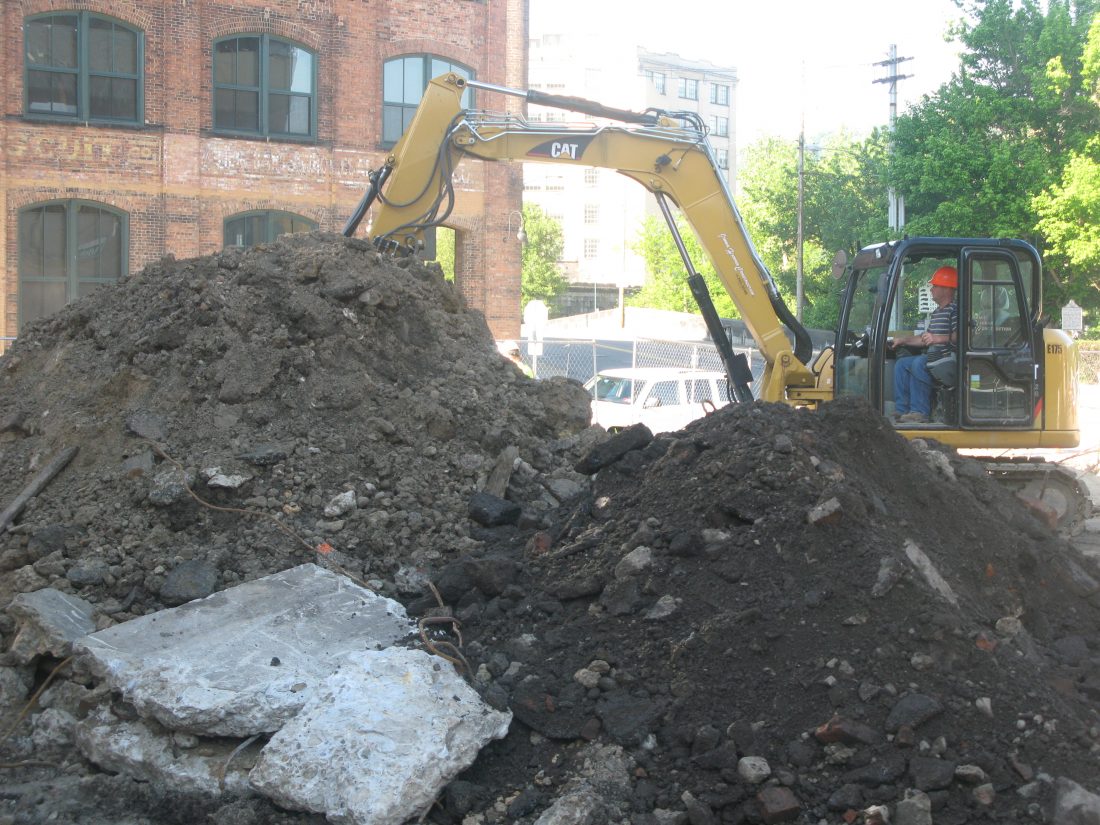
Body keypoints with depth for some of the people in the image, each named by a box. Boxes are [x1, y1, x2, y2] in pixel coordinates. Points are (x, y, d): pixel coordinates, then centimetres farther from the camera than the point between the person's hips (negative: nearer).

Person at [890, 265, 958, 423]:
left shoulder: (955, 310, -9)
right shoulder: (936, 313, 24)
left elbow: (961, 336, -22)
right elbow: (925, 339, 28)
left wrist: (938, 338, -26)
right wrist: (903, 340, 21)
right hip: (933, 355, 11)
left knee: (918, 364, -32)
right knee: (901, 363, 1)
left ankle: (920, 412, -30)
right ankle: (902, 410, -4)